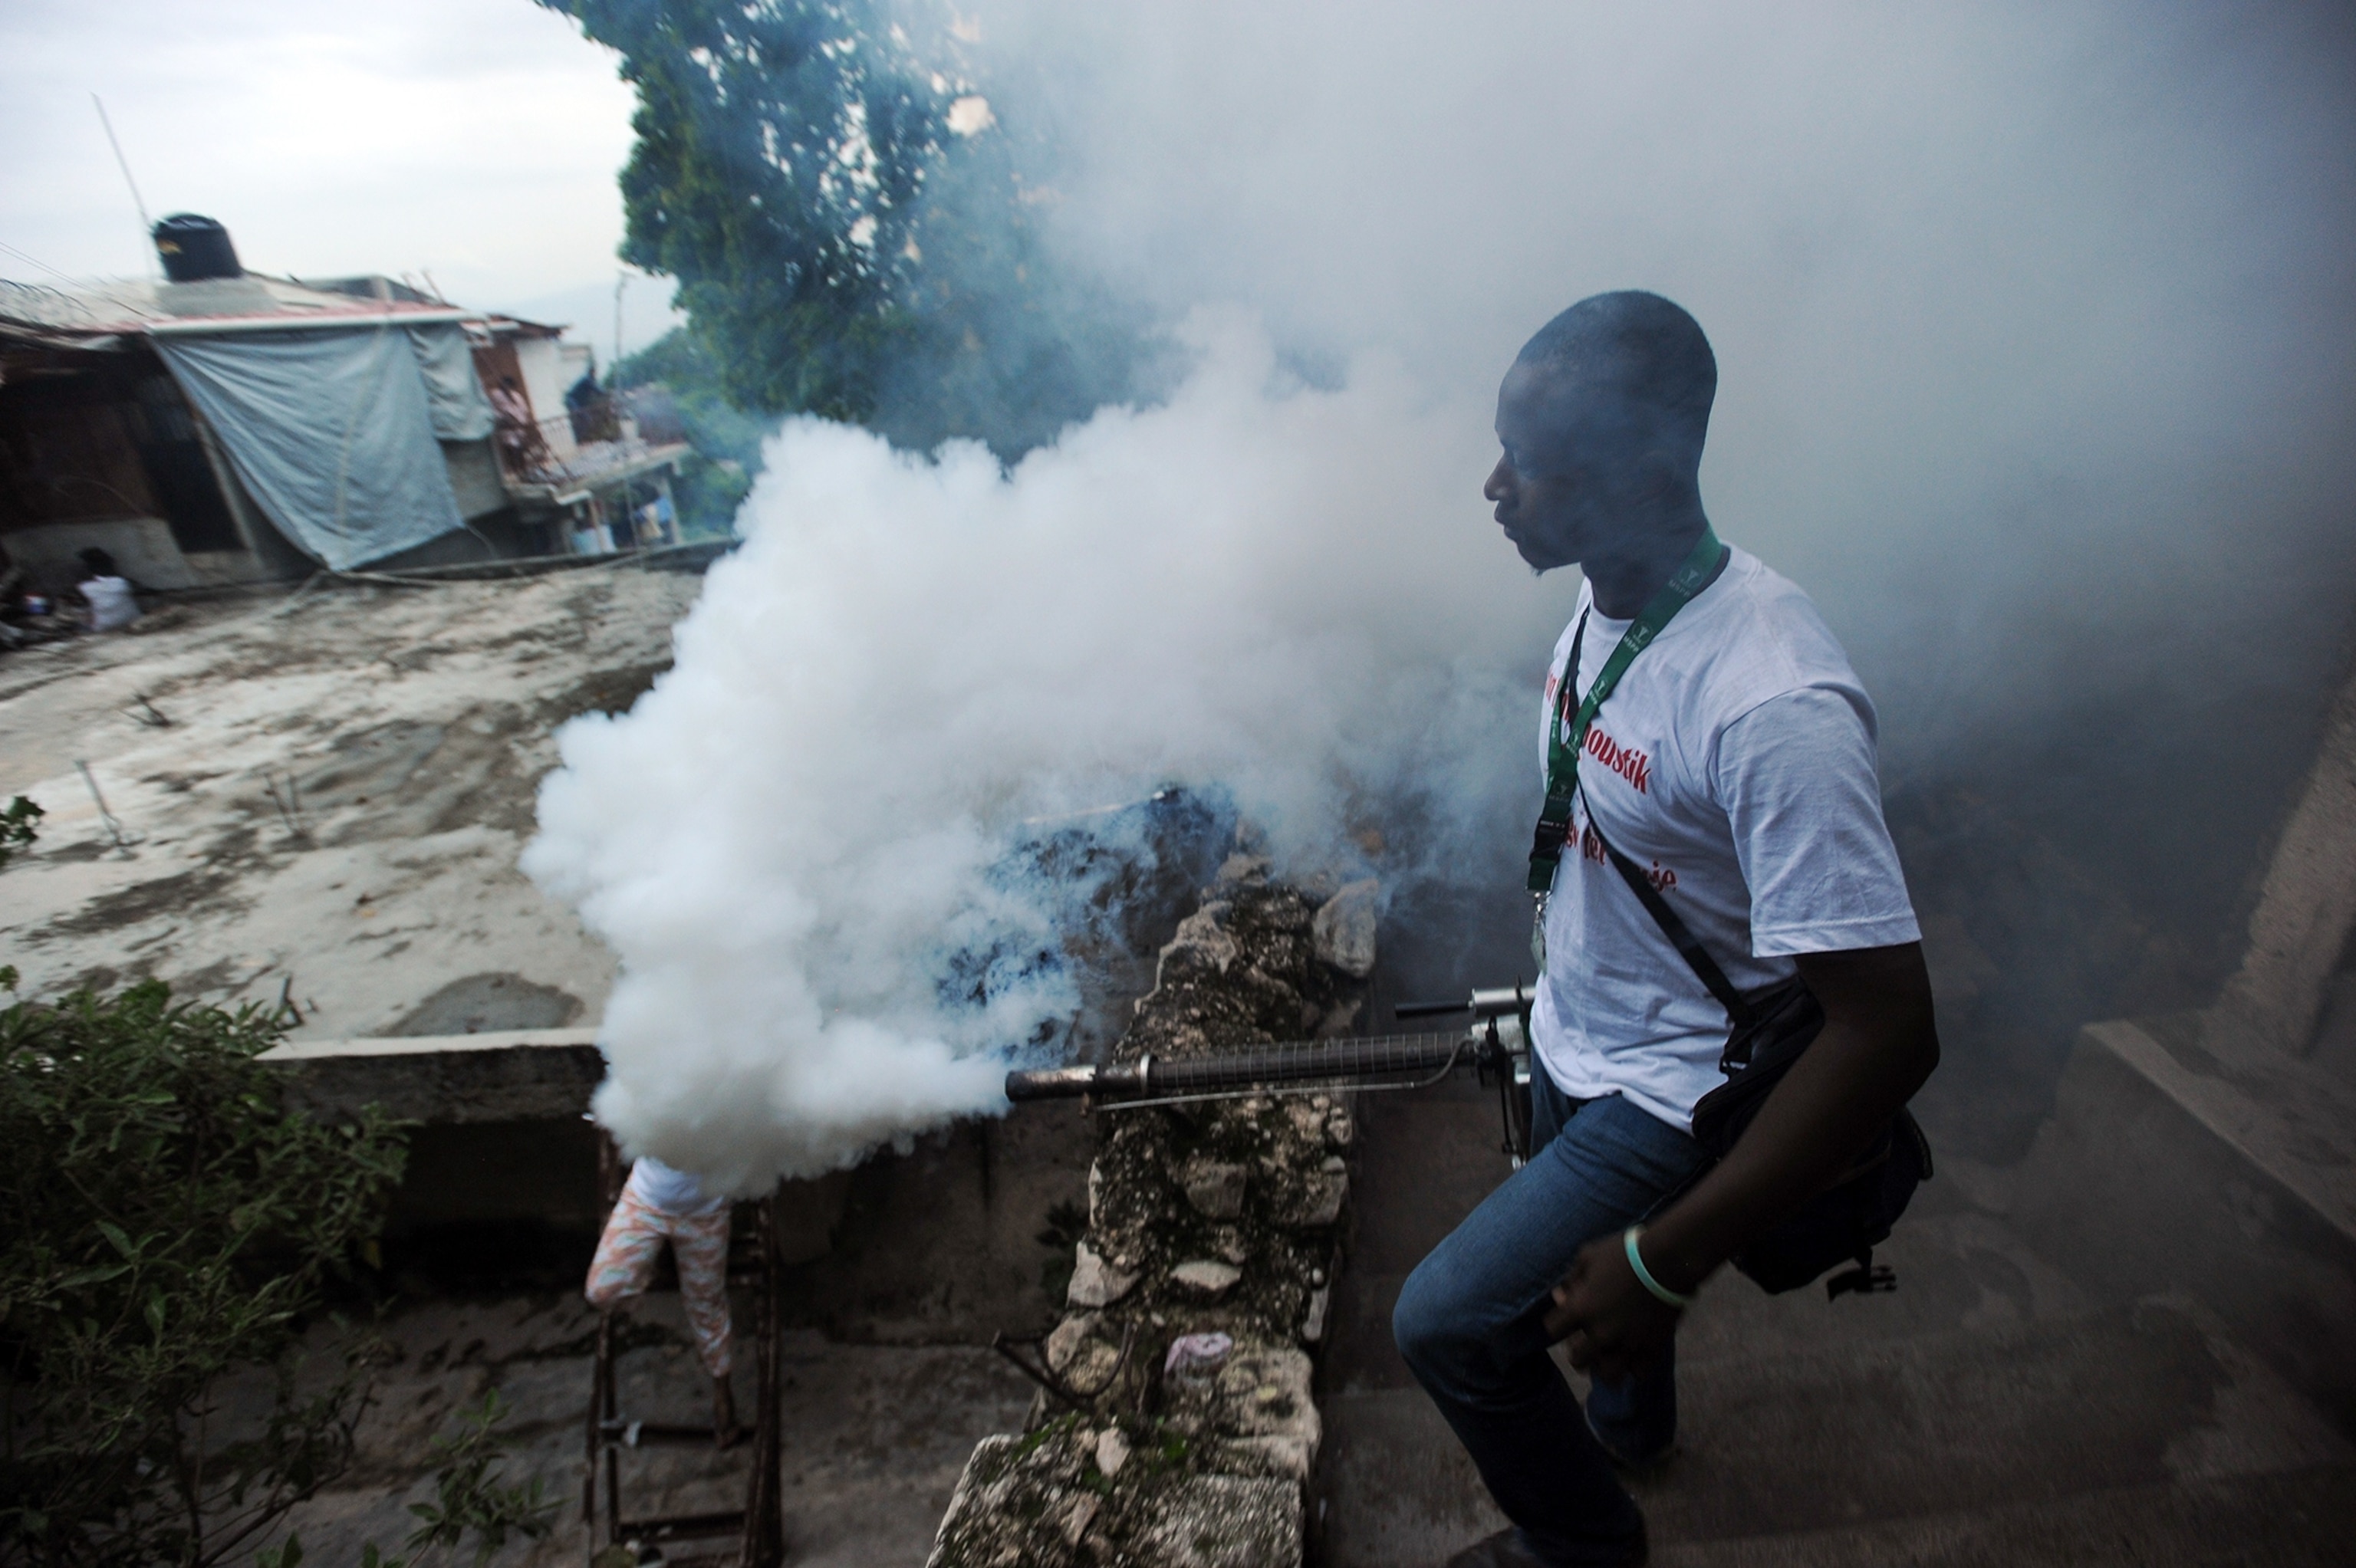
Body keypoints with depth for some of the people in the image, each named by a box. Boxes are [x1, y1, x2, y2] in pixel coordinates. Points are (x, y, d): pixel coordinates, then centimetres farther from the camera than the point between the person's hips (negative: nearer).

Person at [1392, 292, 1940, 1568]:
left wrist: (1669, 1260, -27)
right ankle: (1629, 1422, 64)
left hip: (1675, 1097, -7)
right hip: (1574, 1040, 8)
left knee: (1447, 1320, -4)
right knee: (1590, 1262, 30)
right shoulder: (1604, 598, -8)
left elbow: (1890, 1031, -32)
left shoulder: (1772, 707, -35)